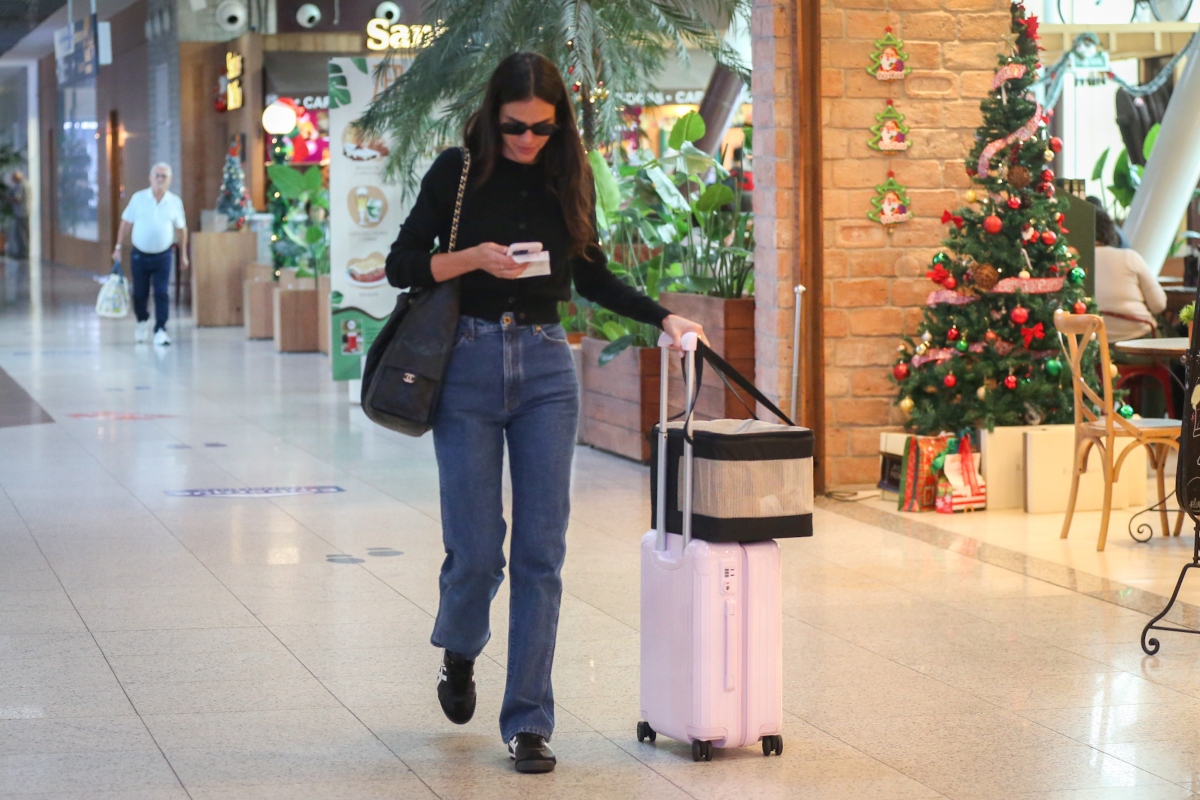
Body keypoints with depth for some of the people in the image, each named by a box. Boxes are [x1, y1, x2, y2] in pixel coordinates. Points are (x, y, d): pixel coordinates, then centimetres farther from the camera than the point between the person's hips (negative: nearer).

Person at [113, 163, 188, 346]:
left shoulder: (175, 202, -1)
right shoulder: (138, 199, -3)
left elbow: (181, 229, 9)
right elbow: (126, 224, 3)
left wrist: (183, 255, 12)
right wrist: (118, 247, 2)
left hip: (162, 256, 0)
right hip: (140, 255, 0)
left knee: (162, 293, -9)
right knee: (139, 294, 9)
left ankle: (160, 330, -6)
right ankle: (142, 321, 36)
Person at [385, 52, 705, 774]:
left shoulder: (568, 178, 7)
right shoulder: (459, 172, -2)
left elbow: (593, 277, 18)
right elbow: (402, 266, -1)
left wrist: (663, 316, 5)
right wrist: (473, 258, -17)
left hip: (546, 367, 3)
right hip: (470, 363, -2)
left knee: (541, 551, -2)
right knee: (477, 551, -3)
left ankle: (528, 721, 4)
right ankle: (459, 655, 31)